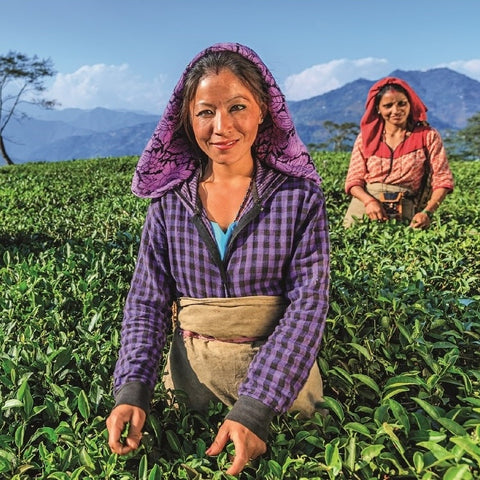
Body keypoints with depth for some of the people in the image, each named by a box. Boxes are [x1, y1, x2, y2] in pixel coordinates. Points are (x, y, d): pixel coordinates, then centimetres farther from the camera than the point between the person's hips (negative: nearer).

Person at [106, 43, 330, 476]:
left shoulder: (300, 194, -12)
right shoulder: (169, 198, -5)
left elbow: (307, 302, -17)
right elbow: (148, 299, -4)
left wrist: (255, 407, -25)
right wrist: (133, 388, -17)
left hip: (280, 374, -1)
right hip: (192, 373, 2)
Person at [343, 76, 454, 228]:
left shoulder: (428, 136, 3)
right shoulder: (366, 137, 7)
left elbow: (442, 180, 0)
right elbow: (354, 180, 4)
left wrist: (427, 212, -17)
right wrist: (369, 201, -16)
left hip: (404, 216, -1)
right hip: (364, 210, 1)